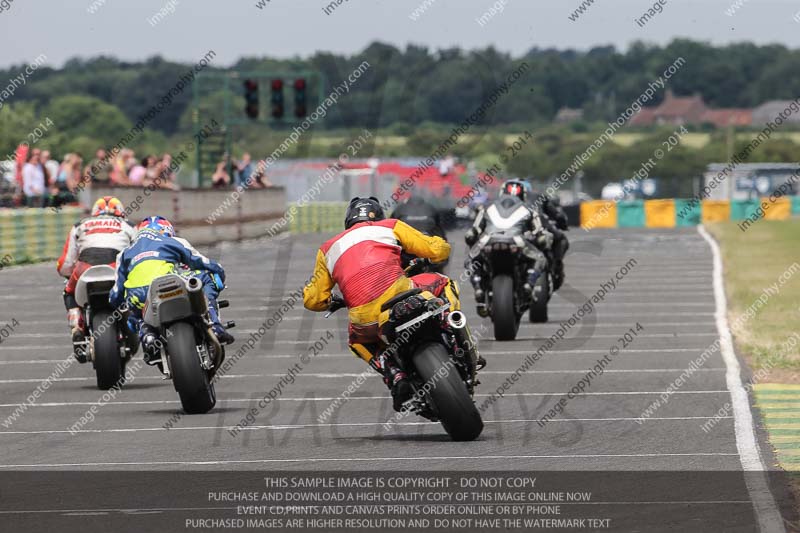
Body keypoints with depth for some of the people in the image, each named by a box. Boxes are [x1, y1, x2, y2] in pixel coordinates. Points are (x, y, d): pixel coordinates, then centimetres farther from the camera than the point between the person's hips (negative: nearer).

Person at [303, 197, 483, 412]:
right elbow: (438, 249, 18)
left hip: (365, 321, 2)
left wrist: (331, 303, 49)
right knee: (443, 284, 28)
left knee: (358, 341, 37)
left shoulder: (328, 249, 27)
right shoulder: (390, 226, 21)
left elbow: (313, 300, 26)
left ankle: (393, 373, 8)